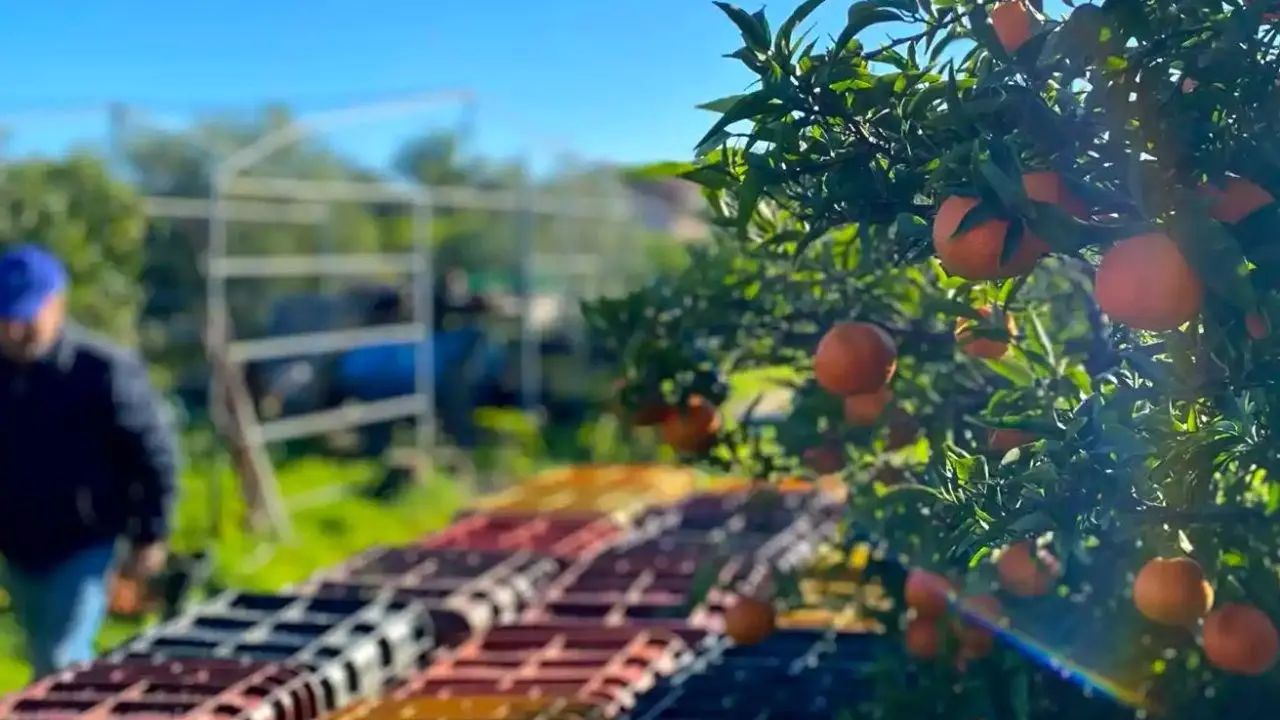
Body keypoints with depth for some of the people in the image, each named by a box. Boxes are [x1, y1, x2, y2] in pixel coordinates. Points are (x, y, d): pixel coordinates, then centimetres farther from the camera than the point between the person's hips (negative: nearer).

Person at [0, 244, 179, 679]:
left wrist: (149, 537, -9)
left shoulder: (102, 371, -16)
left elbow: (154, 453, -10)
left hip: (81, 549, -6)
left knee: (62, 664, -11)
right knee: (43, 664, 19)